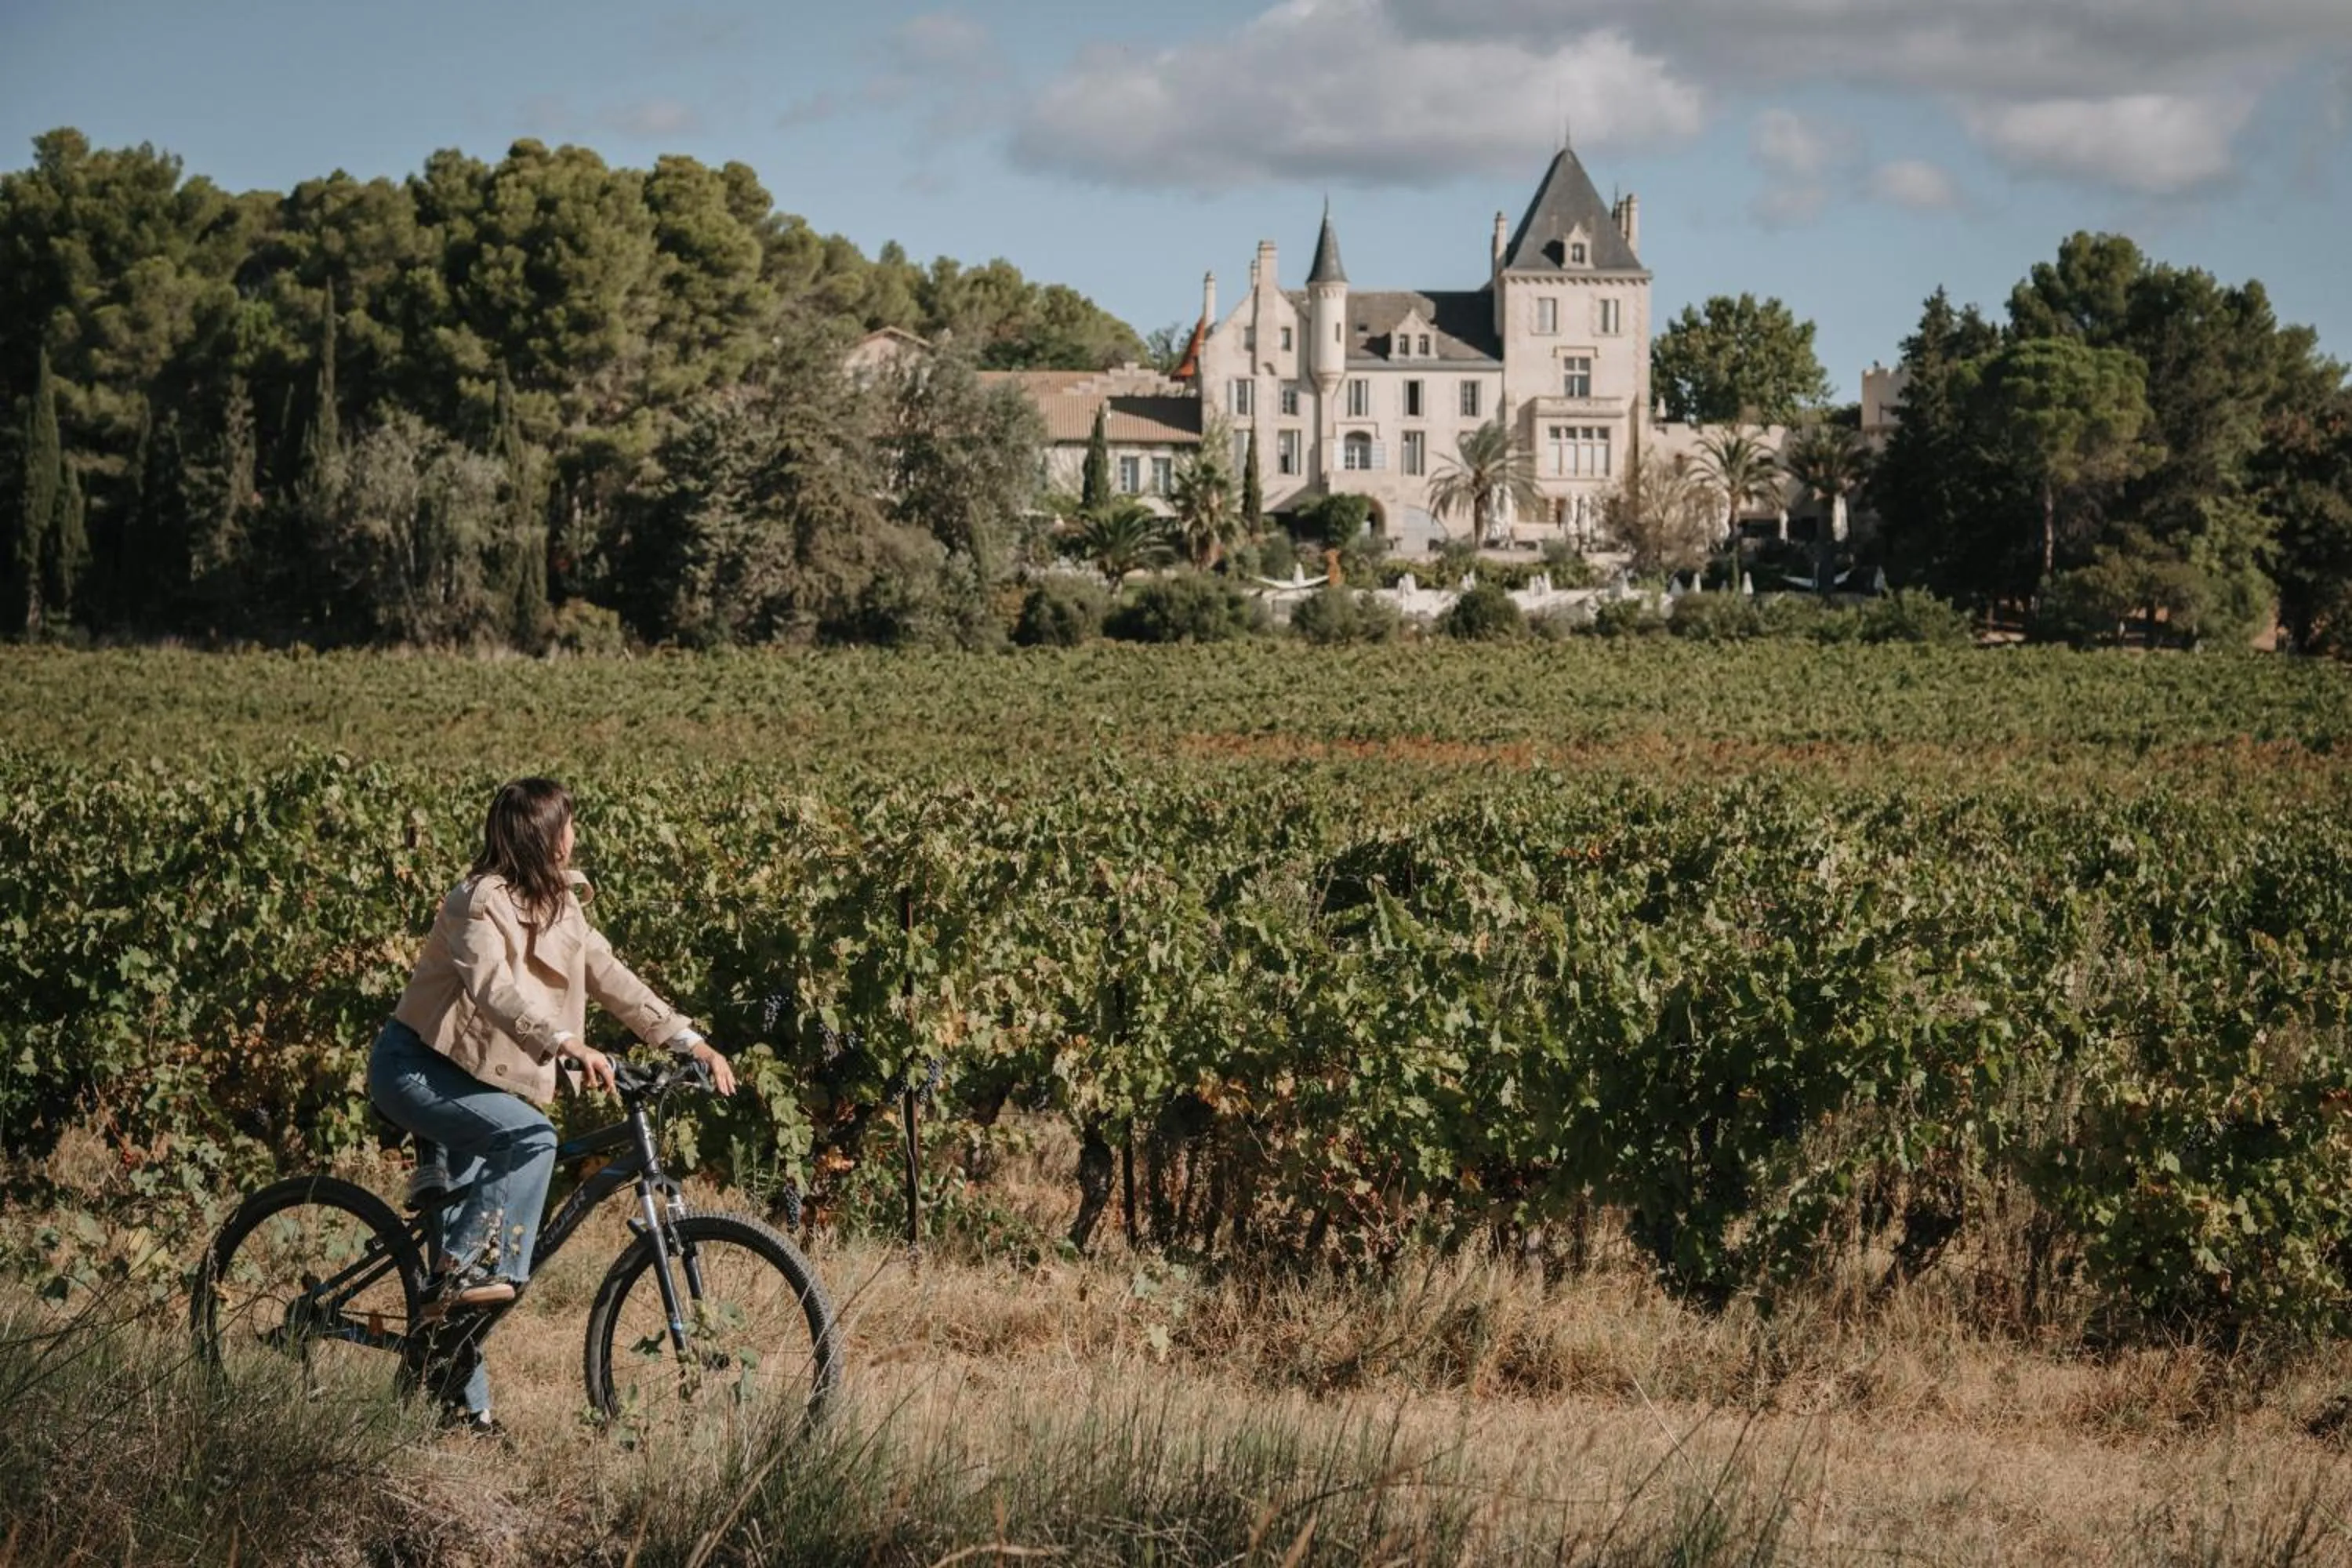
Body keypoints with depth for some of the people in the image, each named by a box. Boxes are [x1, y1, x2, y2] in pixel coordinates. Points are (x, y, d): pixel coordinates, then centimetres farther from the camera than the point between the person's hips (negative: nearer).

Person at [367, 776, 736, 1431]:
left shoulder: (558, 905, 6)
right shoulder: (481, 903, -20)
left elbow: (610, 977, 6)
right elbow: (493, 989, -36)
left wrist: (689, 1041, -3)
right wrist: (568, 1044, -51)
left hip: (466, 1078, 9)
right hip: (413, 1067, -9)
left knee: (466, 1214, 7)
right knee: (530, 1136, -30)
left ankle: (464, 1401, 11)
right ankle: (477, 1272, -26)